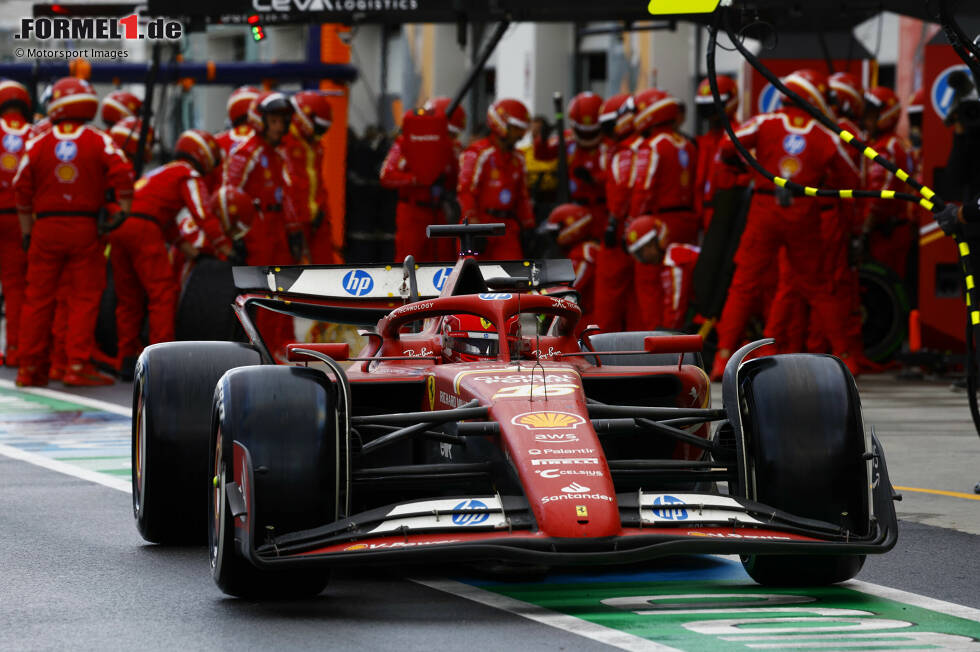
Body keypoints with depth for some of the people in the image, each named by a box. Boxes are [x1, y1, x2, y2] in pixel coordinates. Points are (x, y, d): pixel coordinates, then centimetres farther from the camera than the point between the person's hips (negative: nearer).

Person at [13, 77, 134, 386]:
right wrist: (123, 210, -1)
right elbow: (122, 173, -13)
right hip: (84, 227, -2)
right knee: (85, 298, 2)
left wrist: (27, 232, 14)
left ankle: (30, 367, 11)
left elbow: (23, 192, 5)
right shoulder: (99, 142, -2)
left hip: (46, 227, 2)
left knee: (38, 298, 8)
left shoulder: (38, 145, 3)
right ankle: (78, 366, -4)